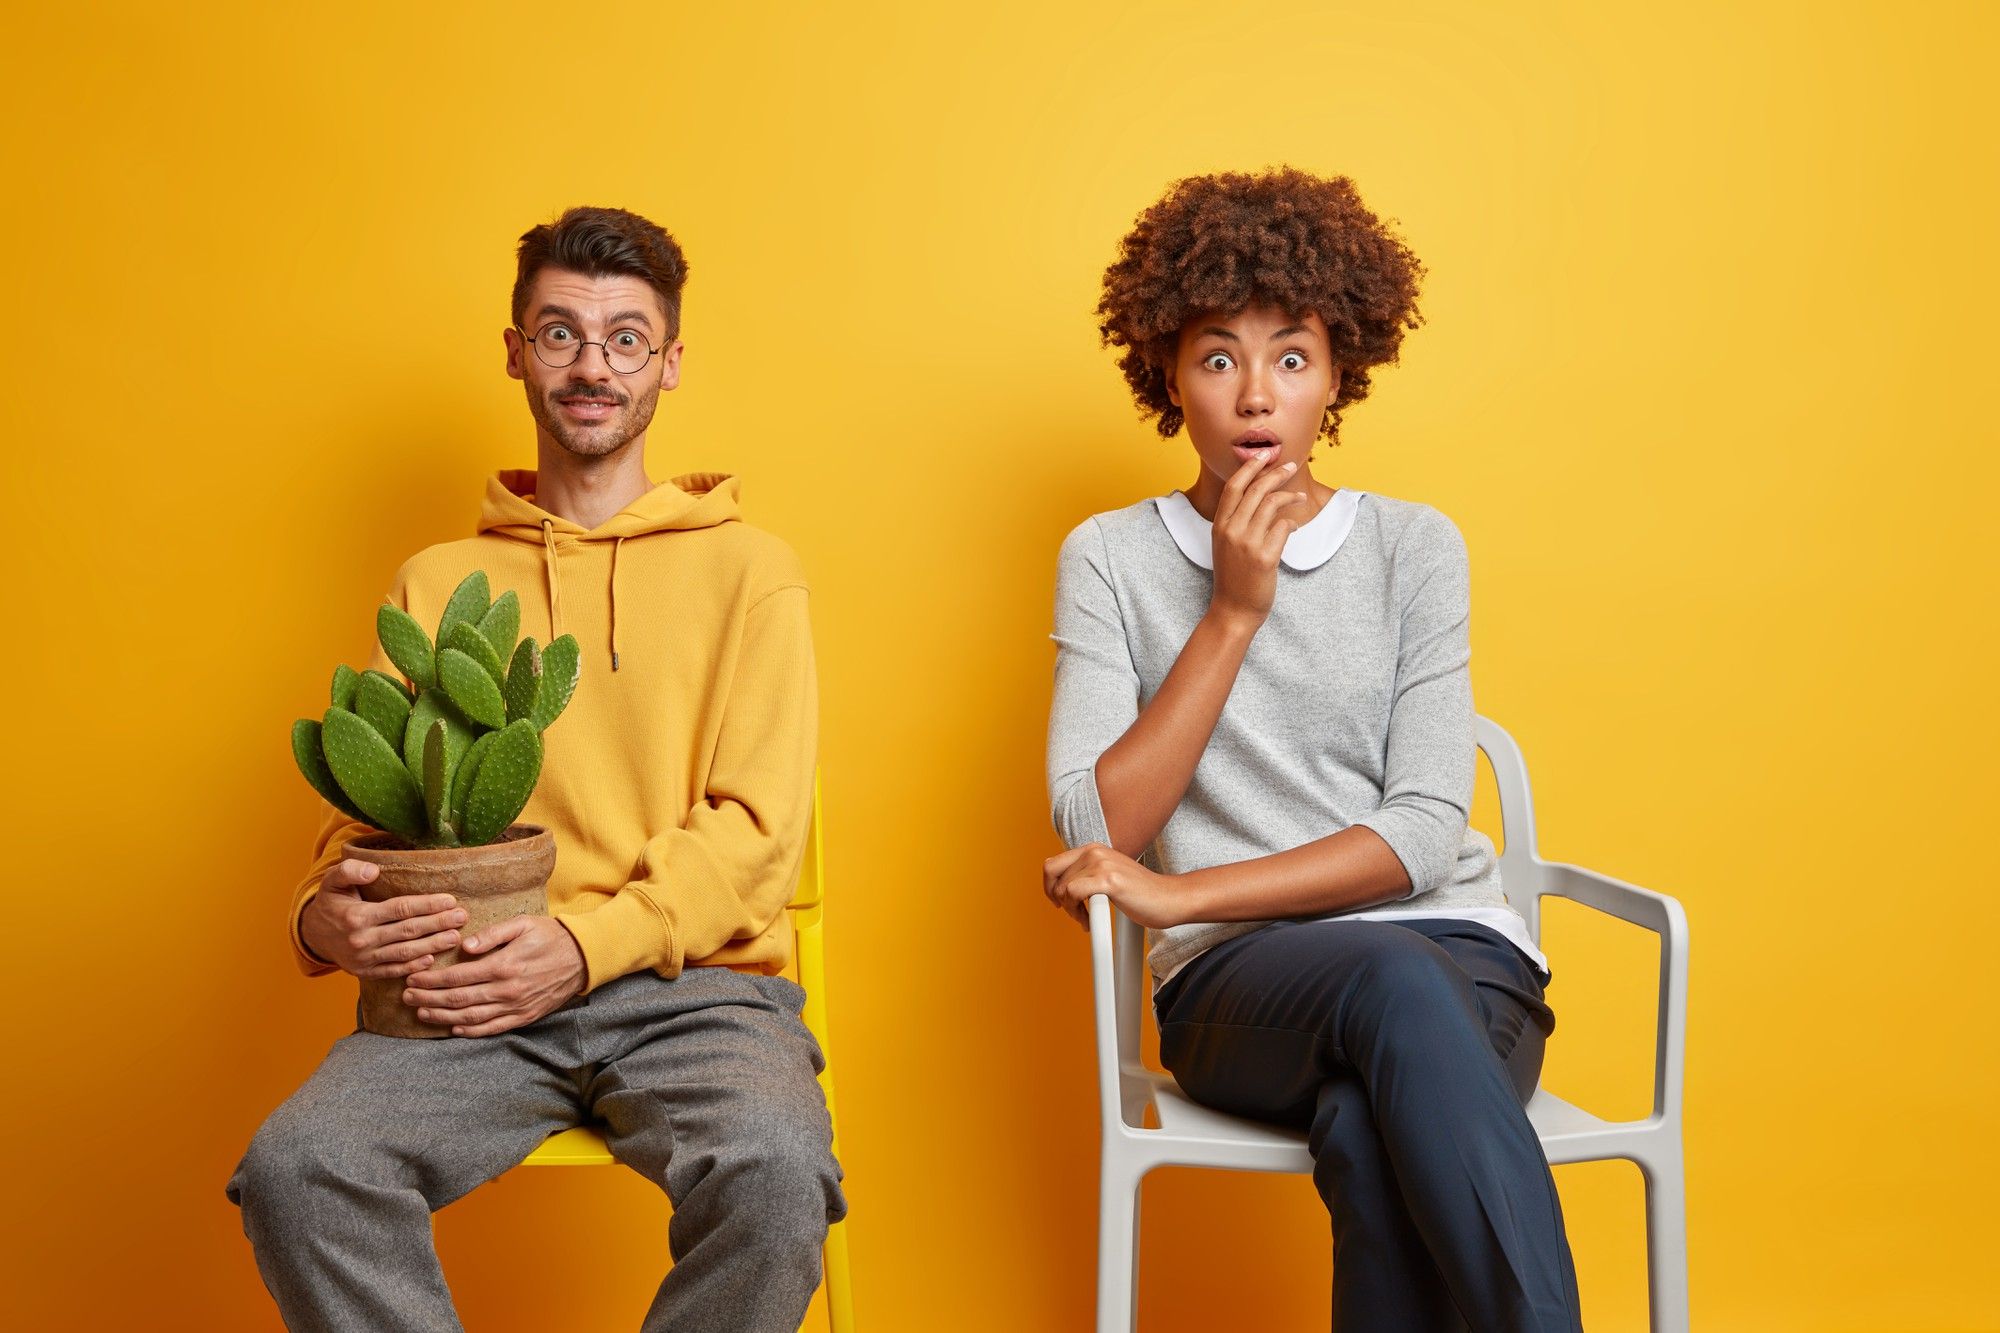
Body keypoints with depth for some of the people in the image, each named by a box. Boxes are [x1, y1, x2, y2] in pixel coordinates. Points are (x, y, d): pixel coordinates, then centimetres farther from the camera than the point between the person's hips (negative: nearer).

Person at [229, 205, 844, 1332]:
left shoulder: (749, 570, 9)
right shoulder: (437, 583, 18)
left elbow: (758, 826, 0)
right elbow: (371, 809, 15)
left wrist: (591, 941, -15)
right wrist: (327, 914, -9)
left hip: (693, 981, -2)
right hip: (477, 993, 2)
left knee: (774, 1168, -33)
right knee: (295, 1167, -27)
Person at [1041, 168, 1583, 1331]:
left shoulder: (1415, 547, 8)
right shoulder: (1111, 558, 8)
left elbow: (1423, 835, -3)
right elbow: (1099, 836, -4)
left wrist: (1178, 897, -12)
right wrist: (1233, 613, -8)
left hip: (1455, 947, 1)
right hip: (1236, 980, 0)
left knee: (1371, 1132, -35)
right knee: (1394, 977, -36)